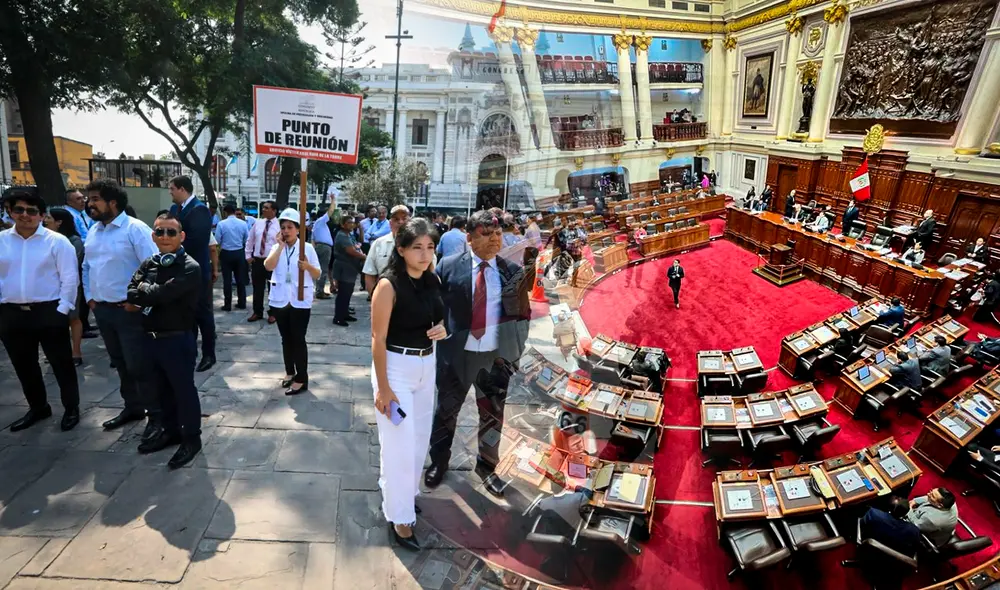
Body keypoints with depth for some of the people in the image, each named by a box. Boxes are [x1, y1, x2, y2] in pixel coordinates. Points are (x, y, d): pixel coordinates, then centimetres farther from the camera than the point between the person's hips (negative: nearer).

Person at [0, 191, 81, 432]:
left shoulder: (57, 241, -5)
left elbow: (70, 278, -7)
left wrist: (62, 309, -11)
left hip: (48, 312, -4)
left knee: (61, 363, 5)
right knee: (24, 366, 17)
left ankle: (71, 409, 20)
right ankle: (38, 407, 34)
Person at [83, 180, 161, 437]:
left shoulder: (135, 229, -13)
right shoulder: (93, 231, 11)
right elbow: (87, 266, 20)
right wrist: (89, 297, 11)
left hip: (128, 310, -8)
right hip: (101, 310, 8)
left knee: (139, 365, -3)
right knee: (121, 363, 18)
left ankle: (155, 414, 10)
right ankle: (132, 407, 33)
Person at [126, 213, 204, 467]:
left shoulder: (189, 268, -13)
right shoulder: (148, 264, 7)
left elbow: (163, 294, -23)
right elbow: (131, 294, -2)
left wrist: (144, 289, -5)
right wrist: (154, 294, -17)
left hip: (177, 340, -7)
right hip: (151, 338, 7)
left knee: (184, 390, 4)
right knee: (161, 389, 20)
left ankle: (191, 438, 18)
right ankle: (169, 430, 37)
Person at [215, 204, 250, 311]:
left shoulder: (221, 224, -12)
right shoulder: (243, 223, -6)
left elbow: (217, 241, -8)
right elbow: (247, 240, 1)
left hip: (226, 253, -2)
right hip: (239, 253, 2)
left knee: (227, 280, 5)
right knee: (240, 279, 12)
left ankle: (227, 305, 10)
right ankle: (242, 303, 18)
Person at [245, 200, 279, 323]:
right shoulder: (257, 224, 8)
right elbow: (250, 240, 15)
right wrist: (248, 256, 8)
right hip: (257, 260, 4)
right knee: (257, 288, 11)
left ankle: (272, 313, 18)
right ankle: (257, 312, 24)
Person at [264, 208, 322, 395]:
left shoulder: (308, 247, -2)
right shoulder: (277, 247, 6)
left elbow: (317, 274, 0)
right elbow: (268, 266, -14)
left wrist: (308, 266, -20)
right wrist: (281, 245, -12)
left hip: (300, 300, -3)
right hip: (280, 299, 4)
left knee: (298, 339, -2)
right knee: (286, 338, 14)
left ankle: (301, 379, 4)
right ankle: (289, 372, 28)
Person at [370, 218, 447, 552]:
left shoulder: (433, 281, 1)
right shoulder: (388, 286, -18)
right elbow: (378, 339, -17)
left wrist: (442, 330, -8)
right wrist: (383, 388, -17)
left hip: (428, 364, 7)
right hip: (396, 367, -6)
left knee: (420, 437, 18)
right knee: (399, 443, 1)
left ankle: (406, 491, 41)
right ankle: (399, 516, 18)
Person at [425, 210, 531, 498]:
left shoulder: (513, 271, -2)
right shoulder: (449, 266, -6)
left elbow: (523, 313, 3)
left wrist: (515, 347, -3)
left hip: (496, 355, 1)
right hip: (456, 352, -1)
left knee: (493, 414, 16)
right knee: (446, 410, 16)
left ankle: (486, 465, 39)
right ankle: (439, 461, 40)